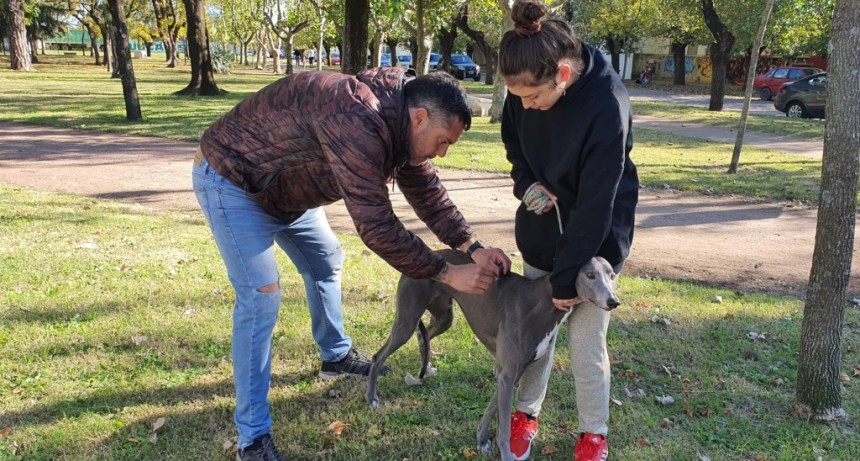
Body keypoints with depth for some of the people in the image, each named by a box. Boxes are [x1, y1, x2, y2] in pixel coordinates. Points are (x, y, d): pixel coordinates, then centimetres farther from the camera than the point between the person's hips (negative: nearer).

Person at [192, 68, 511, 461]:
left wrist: (472, 247, -13)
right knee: (261, 296, -15)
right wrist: (447, 274, -33)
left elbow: (427, 192, 0)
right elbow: (376, 225, -39)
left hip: (285, 183, 10)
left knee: (326, 262, 18)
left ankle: (336, 356, 41)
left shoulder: (398, 123, -7)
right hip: (231, 180, -9)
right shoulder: (358, 122, -38)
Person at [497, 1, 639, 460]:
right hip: (540, 233, 5)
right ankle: (526, 413, 35)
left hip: (595, 239, -5)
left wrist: (567, 277, -21)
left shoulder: (607, 105, -30)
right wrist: (526, 182, -11)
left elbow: (596, 204, -26)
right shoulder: (525, 92, -13)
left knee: (586, 345, 3)